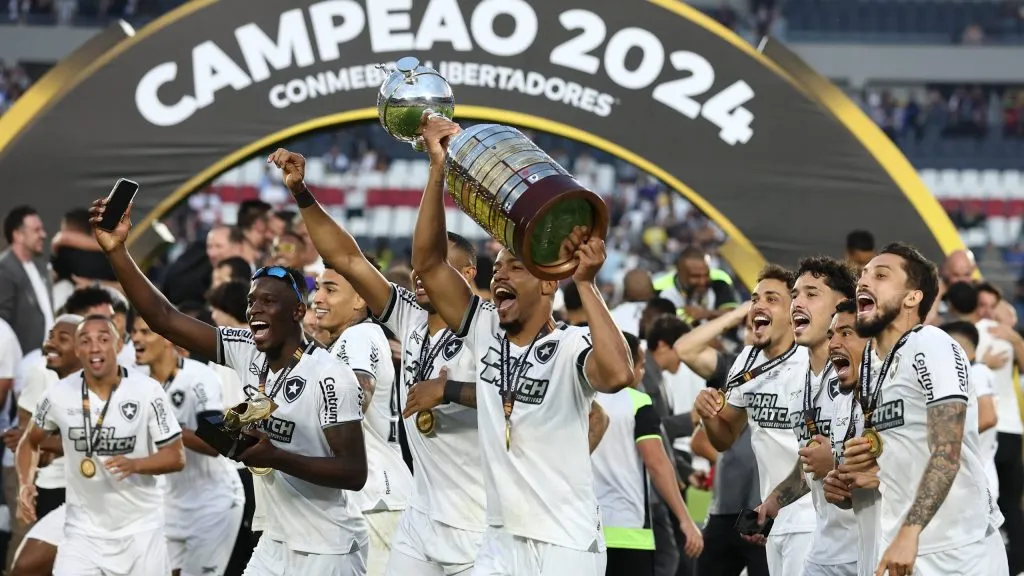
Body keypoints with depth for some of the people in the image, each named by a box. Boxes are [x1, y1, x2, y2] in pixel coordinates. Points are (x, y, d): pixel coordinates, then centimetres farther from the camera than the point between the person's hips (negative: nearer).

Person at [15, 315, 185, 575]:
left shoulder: (148, 392, -12)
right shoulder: (59, 395, -6)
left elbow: (176, 457, -7)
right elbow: (30, 442, 12)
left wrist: (135, 464, -25)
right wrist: (26, 484, -6)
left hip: (140, 527, -1)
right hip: (84, 529, 1)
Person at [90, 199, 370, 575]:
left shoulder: (330, 378, -18)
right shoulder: (246, 353, 0)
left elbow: (355, 472, -19)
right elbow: (165, 319, -4)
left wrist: (276, 457, -29)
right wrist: (116, 251, -14)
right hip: (276, 543, 7)